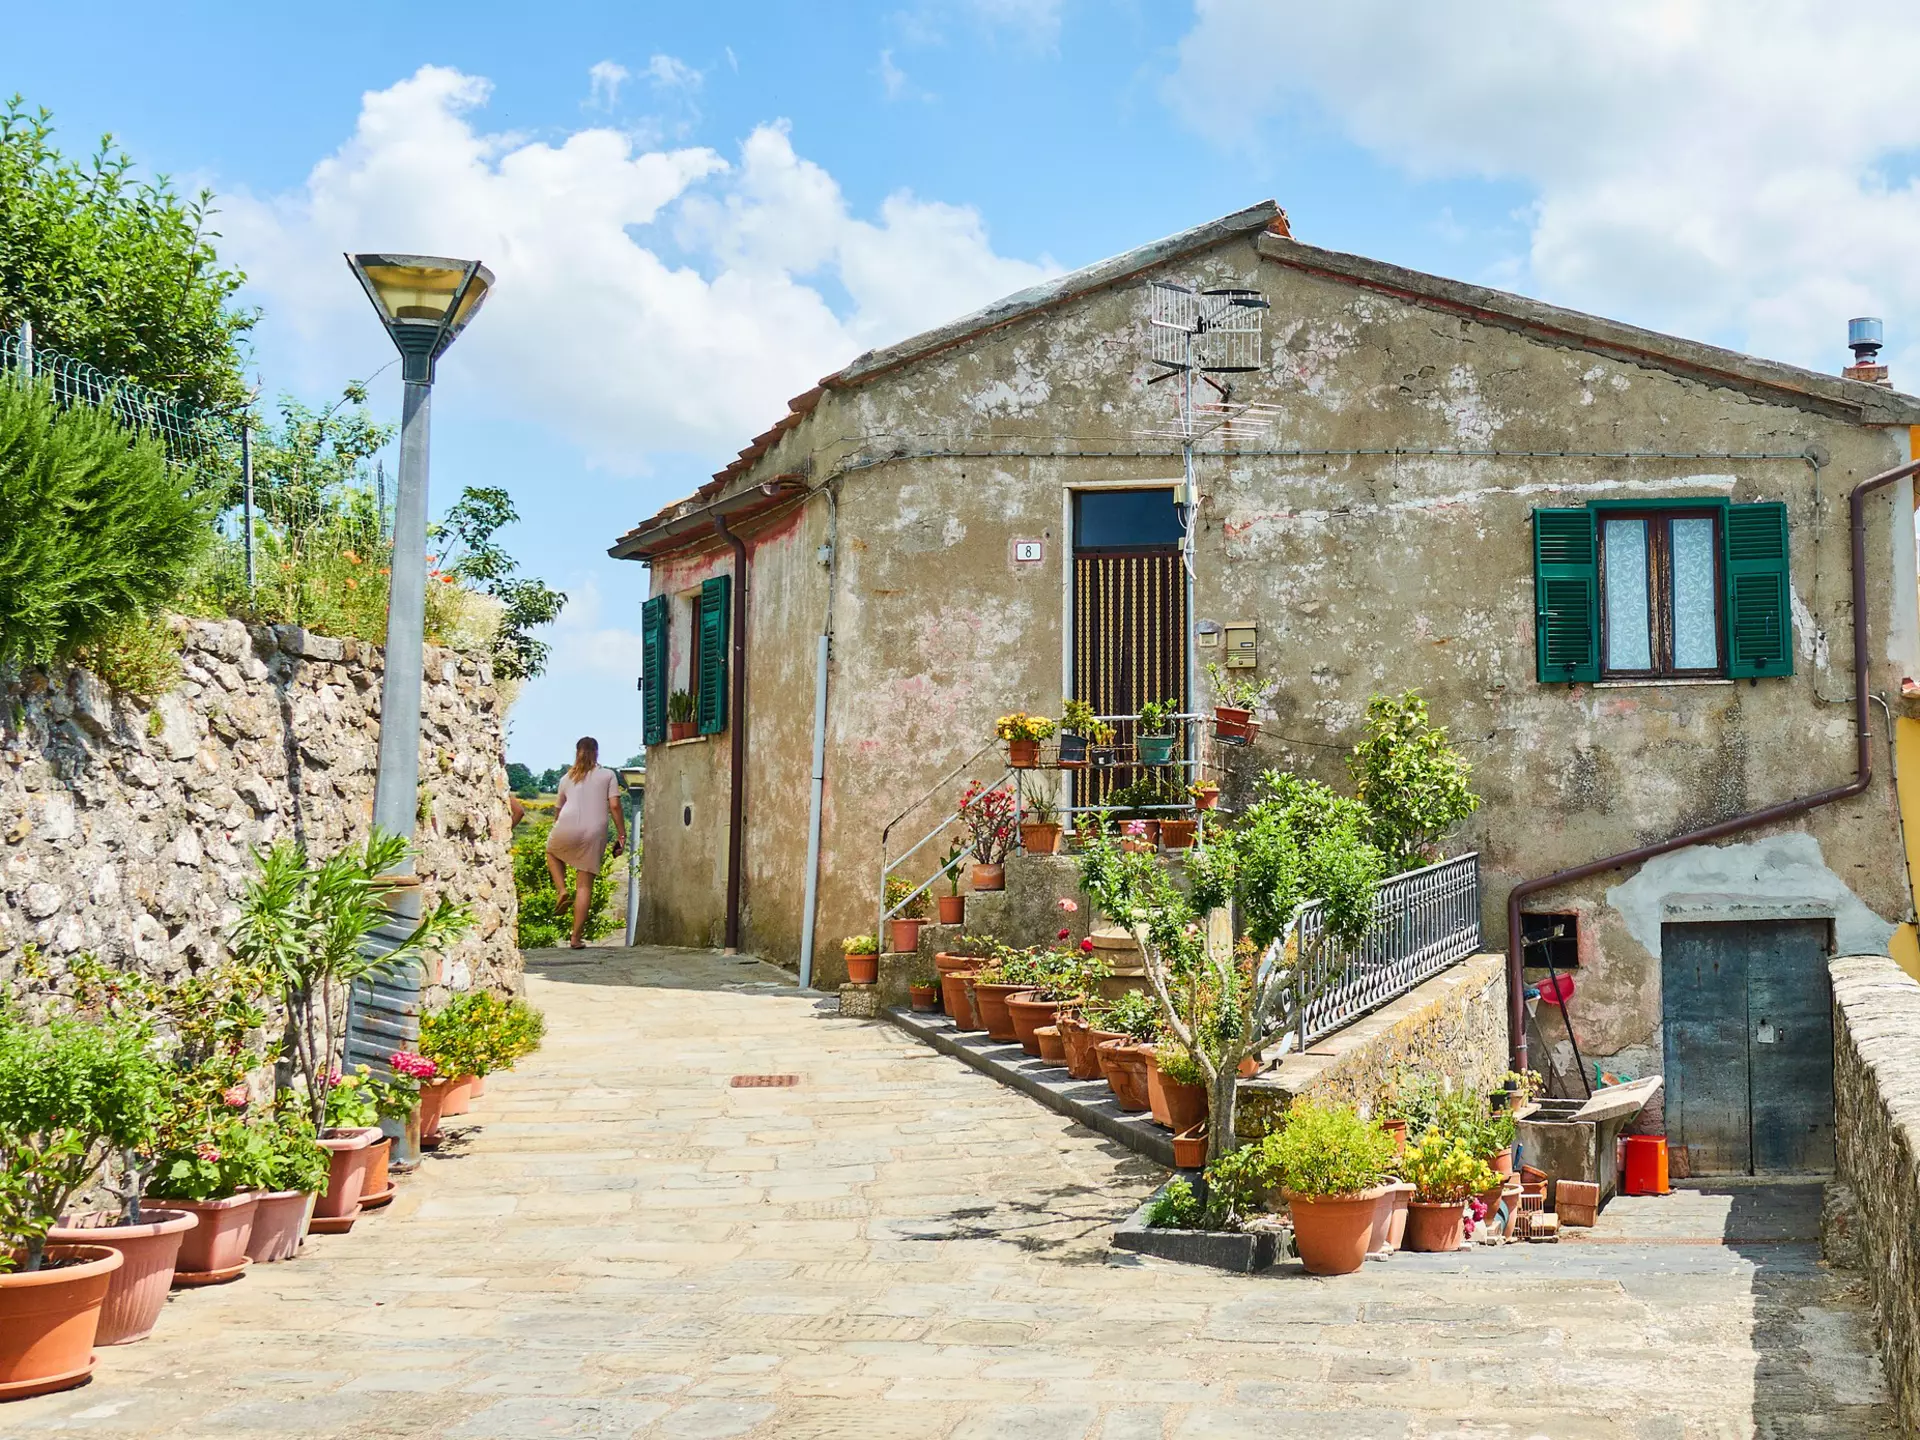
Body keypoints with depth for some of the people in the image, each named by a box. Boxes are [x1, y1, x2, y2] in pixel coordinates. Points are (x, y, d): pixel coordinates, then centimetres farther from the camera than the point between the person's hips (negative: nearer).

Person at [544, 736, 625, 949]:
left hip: (567, 828, 1)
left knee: (552, 852, 34)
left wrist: (554, 831, 48)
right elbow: (614, 806, 1)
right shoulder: (608, 775, 12)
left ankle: (561, 890, 11)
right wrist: (622, 836, 6)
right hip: (594, 833, -1)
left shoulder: (567, 778, 19)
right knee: (584, 886, 6)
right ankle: (576, 937, 5)